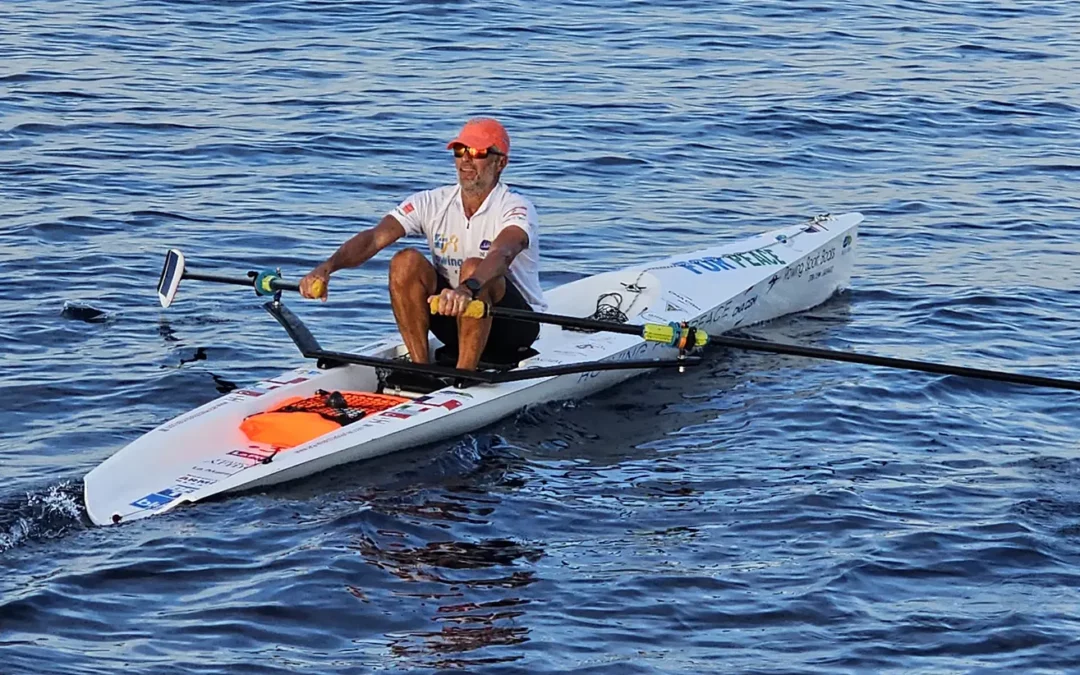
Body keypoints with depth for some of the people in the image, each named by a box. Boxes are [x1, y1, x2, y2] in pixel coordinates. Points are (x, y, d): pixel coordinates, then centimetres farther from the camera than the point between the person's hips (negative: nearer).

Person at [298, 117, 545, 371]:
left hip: (516, 325, -5)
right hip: (455, 322, 5)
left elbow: (501, 254, -40)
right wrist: (327, 267, -36)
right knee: (407, 262, -19)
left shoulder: (516, 207, -16)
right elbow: (374, 238, -17)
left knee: (473, 267, -33)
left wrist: (467, 288, -61)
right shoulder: (432, 203, -3)